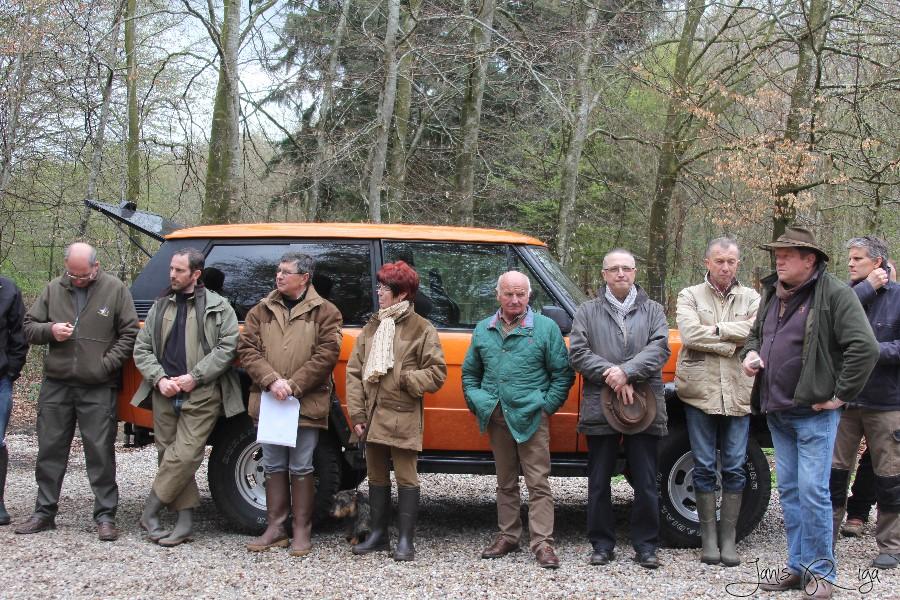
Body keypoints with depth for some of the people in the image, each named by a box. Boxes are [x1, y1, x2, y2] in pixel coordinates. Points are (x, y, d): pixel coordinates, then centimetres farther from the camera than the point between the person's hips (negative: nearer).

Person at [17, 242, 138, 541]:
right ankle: (44, 513, 21)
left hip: (98, 389, -3)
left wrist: (107, 364, -10)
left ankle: (105, 516, 6)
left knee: (100, 453, -1)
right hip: (56, 385, 4)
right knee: (50, 450, 10)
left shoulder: (115, 289, -1)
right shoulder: (53, 290, 8)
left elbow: (129, 333, 0)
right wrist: (50, 330, -9)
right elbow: (29, 327, 12)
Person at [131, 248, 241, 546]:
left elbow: (227, 347, -6)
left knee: (184, 456, -12)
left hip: (200, 396, -5)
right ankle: (185, 521, 12)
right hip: (165, 395, 5)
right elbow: (142, 348, 12)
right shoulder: (160, 306, 15)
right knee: (170, 455, 5)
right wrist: (159, 379, -5)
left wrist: (194, 377, -13)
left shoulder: (218, 307, 2)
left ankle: (150, 512, 1)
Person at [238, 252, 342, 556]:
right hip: (268, 402, 4)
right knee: (274, 466, 11)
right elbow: (247, 349, 2)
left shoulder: (324, 312, 0)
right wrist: (272, 381, -14)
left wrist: (293, 386, -16)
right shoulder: (261, 311, 10)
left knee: (301, 468, 2)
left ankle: (302, 531, 12)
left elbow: (326, 355, -9)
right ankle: (276, 528, 20)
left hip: (307, 404, -4)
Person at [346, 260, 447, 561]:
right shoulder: (371, 328, 12)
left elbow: (436, 375, -6)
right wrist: (357, 414, 1)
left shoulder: (421, 329, -4)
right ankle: (379, 534, 25)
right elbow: (354, 372, 8)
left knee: (406, 478, 0)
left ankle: (406, 539, 8)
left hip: (403, 418, -6)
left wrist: (404, 378, -16)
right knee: (377, 477, 14)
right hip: (372, 416, 6)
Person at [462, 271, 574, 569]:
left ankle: (542, 543, -2)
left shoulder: (546, 328, 0)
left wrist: (546, 406, -7)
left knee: (538, 482, -5)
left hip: (531, 418, -4)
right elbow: (470, 373, 20)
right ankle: (508, 536, 22)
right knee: (505, 482, 14)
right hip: (496, 418, 4)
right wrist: (477, 402, 7)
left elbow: (563, 373, 0)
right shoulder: (483, 330, 12)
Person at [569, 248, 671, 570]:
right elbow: (578, 352, -1)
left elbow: (659, 348, -4)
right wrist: (609, 373, -14)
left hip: (644, 408, 0)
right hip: (600, 407, 0)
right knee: (599, 482, 7)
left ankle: (646, 546, 14)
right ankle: (602, 544, 17)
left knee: (646, 483, 4)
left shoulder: (652, 311, 10)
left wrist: (627, 372, -17)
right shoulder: (587, 312, 9)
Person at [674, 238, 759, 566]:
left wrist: (714, 329, -10)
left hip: (738, 394, 1)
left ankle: (728, 539, 13)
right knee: (704, 467, 5)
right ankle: (709, 538, 14)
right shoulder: (690, 296, 6)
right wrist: (733, 341, -10)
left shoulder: (751, 298, 9)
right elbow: (689, 333, -12)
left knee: (734, 469, 4)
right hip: (700, 391, -1)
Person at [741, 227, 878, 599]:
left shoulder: (834, 294, -11)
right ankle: (798, 567, 21)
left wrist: (840, 395, -15)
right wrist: (750, 353, 5)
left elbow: (865, 348, -19)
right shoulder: (772, 294, 12)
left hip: (813, 412, -7)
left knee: (812, 492, -8)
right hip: (777, 412, 7)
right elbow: (756, 334, 28)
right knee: (789, 491, 12)